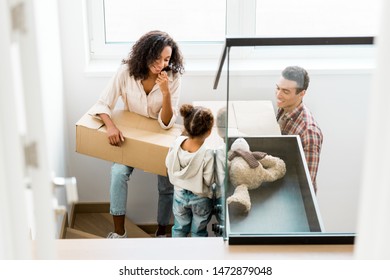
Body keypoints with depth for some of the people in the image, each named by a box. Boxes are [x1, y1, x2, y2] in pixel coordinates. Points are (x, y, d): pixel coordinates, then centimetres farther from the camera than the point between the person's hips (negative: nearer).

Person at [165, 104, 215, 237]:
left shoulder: (177, 142, -19)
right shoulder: (207, 153, -33)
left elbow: (169, 165, -4)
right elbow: (208, 180, -23)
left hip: (179, 194, 4)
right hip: (200, 198, -4)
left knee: (179, 227, 24)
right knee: (198, 231, 19)